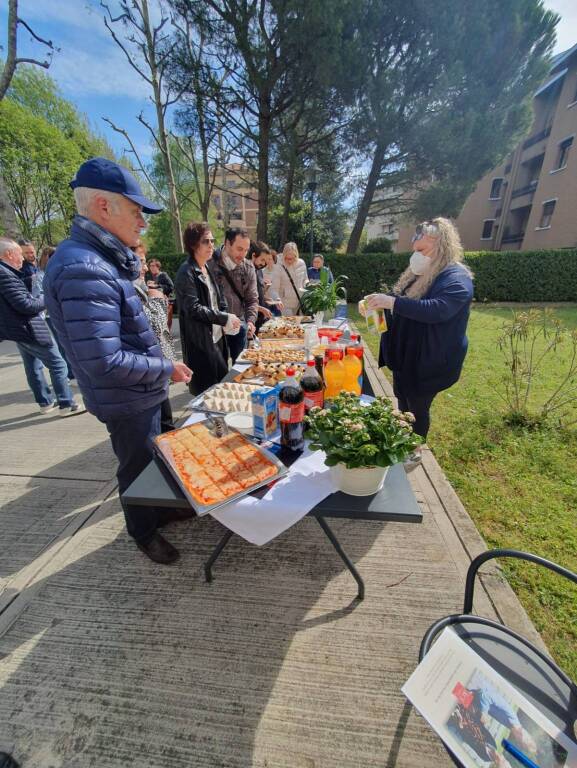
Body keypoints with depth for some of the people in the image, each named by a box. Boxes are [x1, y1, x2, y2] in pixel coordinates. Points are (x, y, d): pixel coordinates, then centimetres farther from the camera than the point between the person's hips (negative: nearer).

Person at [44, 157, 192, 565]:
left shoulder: (99, 259, 7)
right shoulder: (84, 270, -27)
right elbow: (104, 363, -30)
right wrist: (167, 369, -20)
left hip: (142, 393, 10)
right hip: (127, 401, -9)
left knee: (155, 459, 27)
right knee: (138, 468, 14)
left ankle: (160, 509, 52)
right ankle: (144, 531, 42)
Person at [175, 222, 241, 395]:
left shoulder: (209, 267, 12)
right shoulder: (186, 272, -13)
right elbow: (193, 308, -19)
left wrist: (227, 320, -3)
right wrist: (225, 318, -17)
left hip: (217, 336, 8)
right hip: (200, 340, -8)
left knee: (222, 379, 16)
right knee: (207, 389, 1)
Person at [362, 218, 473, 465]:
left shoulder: (456, 278, -17)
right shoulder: (418, 274, 10)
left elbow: (438, 309, -34)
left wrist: (392, 302, -37)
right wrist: (382, 302, 0)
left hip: (428, 359, -8)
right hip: (404, 353, 8)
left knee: (417, 406, 5)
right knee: (403, 400, 18)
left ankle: (415, 451, 27)